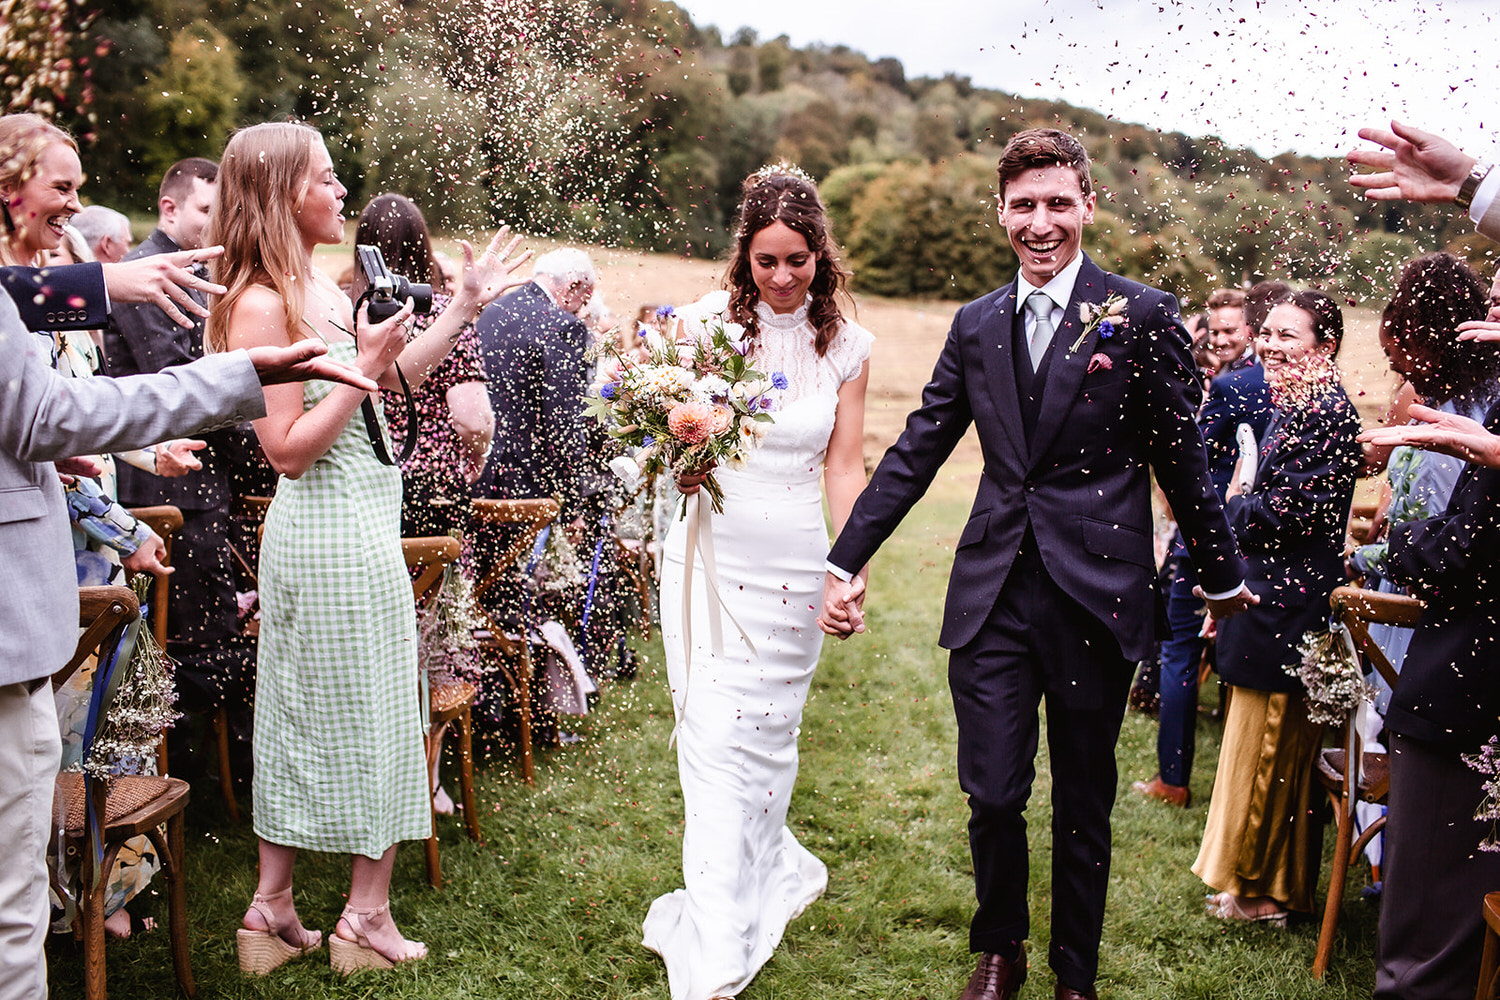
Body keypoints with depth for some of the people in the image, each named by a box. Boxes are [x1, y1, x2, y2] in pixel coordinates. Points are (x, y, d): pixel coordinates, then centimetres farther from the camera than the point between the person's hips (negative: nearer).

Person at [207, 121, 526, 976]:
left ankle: (274, 909, 27)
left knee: (308, 714, 15)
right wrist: (363, 368, -20)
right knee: (367, 712, 2)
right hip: (330, 531, -9)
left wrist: (467, 306, 18)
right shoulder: (261, 304, -17)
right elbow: (289, 450, -19)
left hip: (362, 522, 9)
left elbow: (392, 378, 20)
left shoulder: (322, 286, 9)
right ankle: (367, 918, 16)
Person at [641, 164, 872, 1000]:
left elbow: (845, 467, 4)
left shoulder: (846, 347, 2)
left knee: (768, 732, 8)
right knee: (716, 735, -2)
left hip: (793, 565, 1)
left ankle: (764, 877, 29)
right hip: (711, 555, 0)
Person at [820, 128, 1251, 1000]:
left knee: (1084, 806, 11)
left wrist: (1224, 576, 11)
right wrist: (846, 561, 9)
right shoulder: (977, 325, 8)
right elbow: (915, 453, 10)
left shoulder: (1142, 315, -4)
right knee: (993, 796, 5)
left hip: (1096, 598, -2)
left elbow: (1181, 459, 2)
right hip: (994, 593, 3)